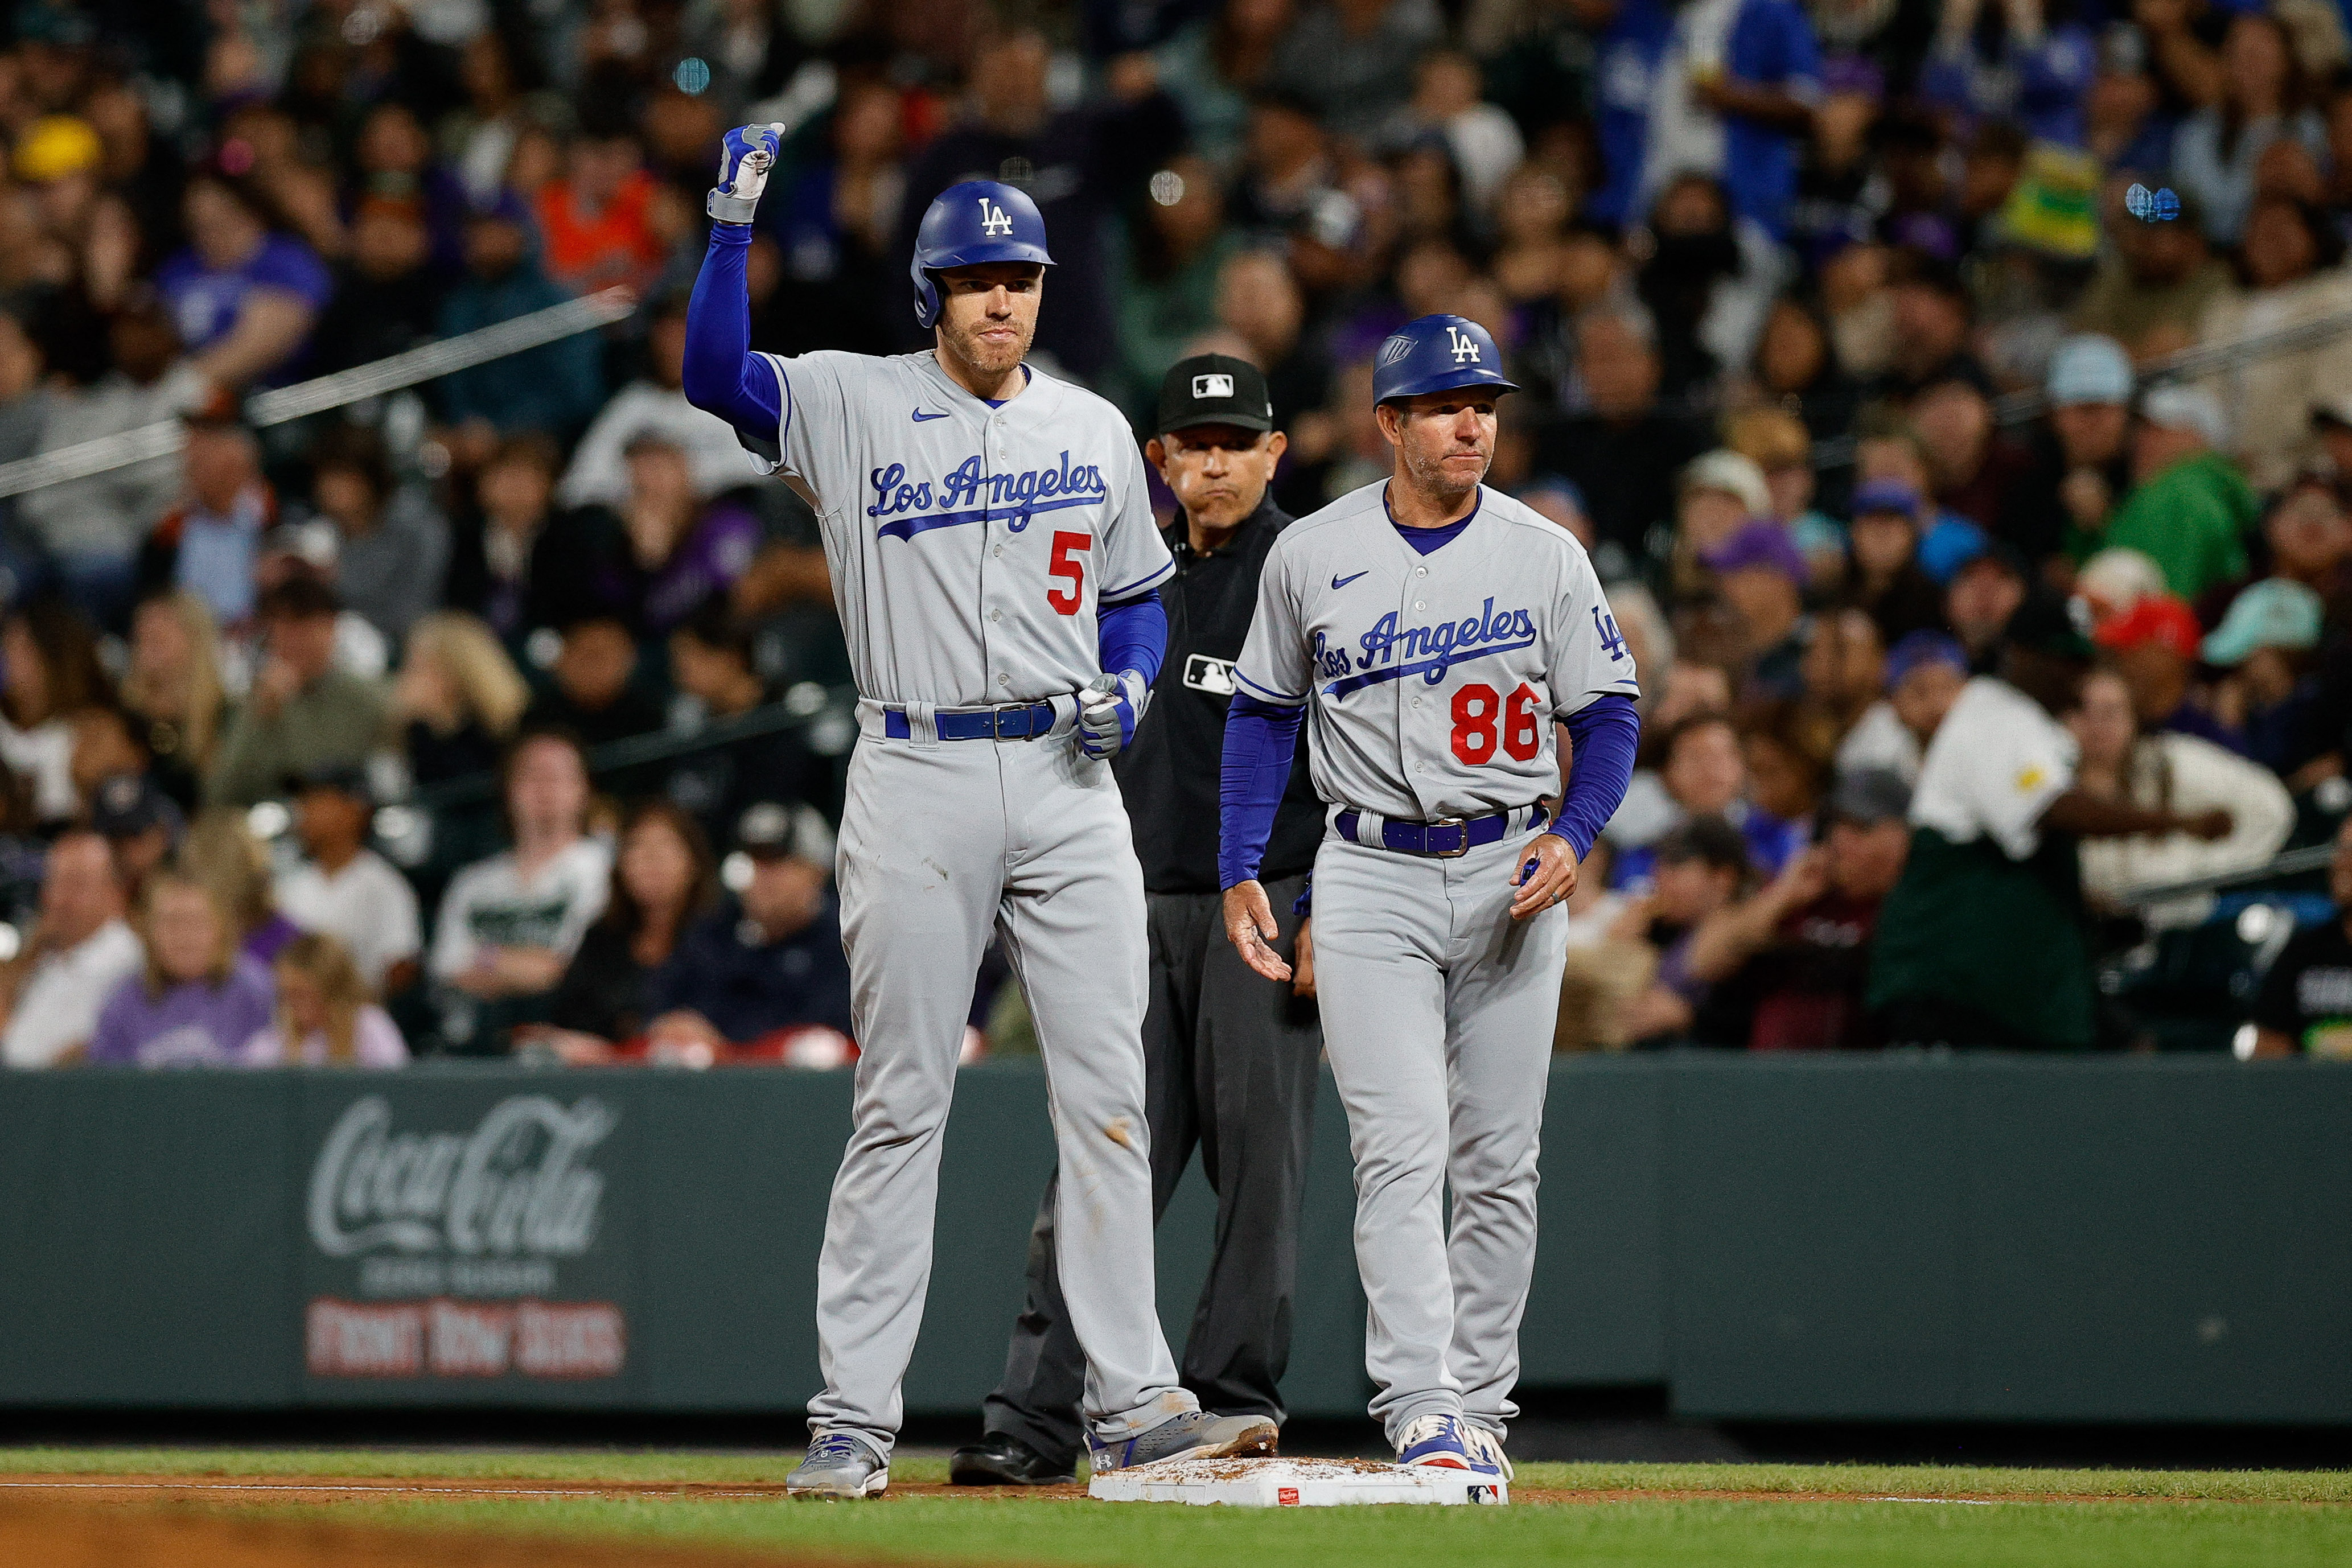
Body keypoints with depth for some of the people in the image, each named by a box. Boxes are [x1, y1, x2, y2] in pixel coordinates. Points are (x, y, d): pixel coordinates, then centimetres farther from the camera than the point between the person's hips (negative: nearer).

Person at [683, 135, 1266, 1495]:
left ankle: (1133, 1405, 1)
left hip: (1068, 780, 3)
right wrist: (735, 221, -24)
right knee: (902, 1104, -1)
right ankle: (855, 1418, 3)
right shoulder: (853, 405, 2)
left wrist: (1129, 685, 1)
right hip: (917, 783, -3)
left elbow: (1137, 595, 21)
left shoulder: (1095, 429, 13)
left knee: (1109, 1098, -1)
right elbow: (715, 374, -15)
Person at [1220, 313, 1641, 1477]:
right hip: (1371, 878, -1)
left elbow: (1610, 715, 4)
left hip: (1510, 876, 1)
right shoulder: (1312, 555, 2)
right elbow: (1264, 714, 11)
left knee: (1499, 1161, 5)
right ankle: (1418, 1412, -18)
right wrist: (1239, 871, 3)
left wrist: (1573, 835, -14)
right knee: (1399, 1151, -12)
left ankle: (1480, 1402, 14)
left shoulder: (1545, 557, 1)